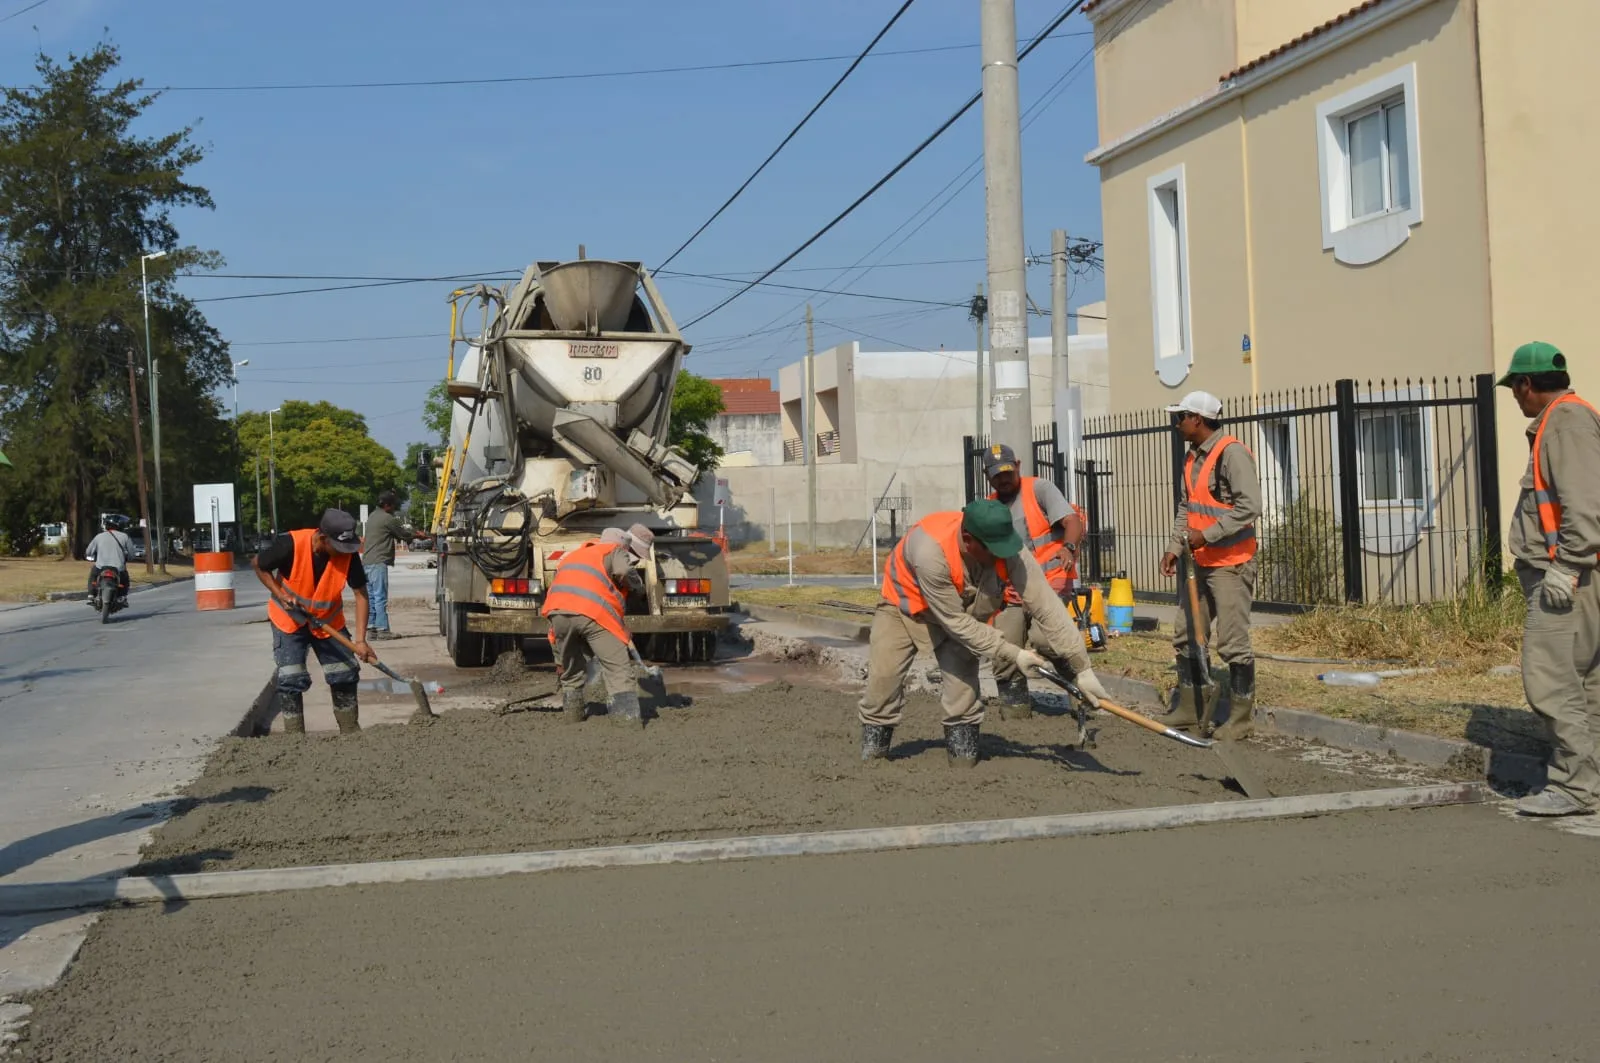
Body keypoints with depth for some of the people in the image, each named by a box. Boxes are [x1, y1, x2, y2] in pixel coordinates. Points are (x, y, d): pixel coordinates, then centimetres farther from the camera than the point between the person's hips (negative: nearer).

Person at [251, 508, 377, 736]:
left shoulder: (348, 554, -23)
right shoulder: (291, 545, -30)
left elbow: (360, 594, -16)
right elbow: (258, 565, -12)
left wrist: (361, 640, -23)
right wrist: (280, 595, -23)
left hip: (329, 620, 3)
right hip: (289, 619, -3)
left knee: (345, 675, 4)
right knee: (291, 680, -8)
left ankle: (350, 733, 18)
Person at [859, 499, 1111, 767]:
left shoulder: (1009, 550, -31)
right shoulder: (931, 550, -43)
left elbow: (1047, 607, -30)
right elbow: (956, 622, -33)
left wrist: (1082, 667, -33)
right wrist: (1014, 654, -28)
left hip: (960, 609, 3)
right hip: (903, 604, -3)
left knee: (963, 679, -11)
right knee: (883, 677, -10)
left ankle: (964, 756, 3)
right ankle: (872, 759, 5)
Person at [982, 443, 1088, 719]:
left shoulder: (1039, 489, 0)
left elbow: (1073, 521, -12)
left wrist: (1069, 547, -32)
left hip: (1050, 583, -5)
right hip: (1013, 593, 5)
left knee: (1042, 639, -27)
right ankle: (1014, 715, 10)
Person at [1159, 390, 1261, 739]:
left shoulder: (1232, 453, -16)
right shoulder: (1192, 458, 13)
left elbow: (1250, 506, -23)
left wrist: (1207, 534, -22)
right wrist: (1175, 546, 9)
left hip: (1231, 563, -9)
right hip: (1201, 562, 10)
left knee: (1232, 642, -6)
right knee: (1185, 635, 12)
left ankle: (1241, 717, 4)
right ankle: (1191, 709, 23)